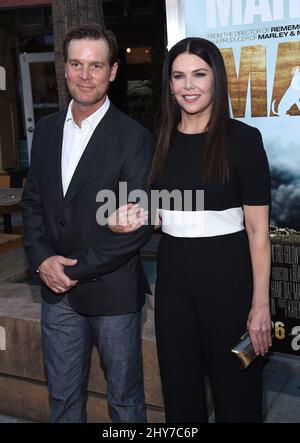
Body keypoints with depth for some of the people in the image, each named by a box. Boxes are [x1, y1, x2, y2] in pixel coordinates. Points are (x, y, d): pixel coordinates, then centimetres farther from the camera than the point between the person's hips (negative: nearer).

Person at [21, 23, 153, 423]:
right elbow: (32, 200, 9)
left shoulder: (134, 138, -13)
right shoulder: (46, 129, 5)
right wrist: (42, 260, -7)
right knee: (63, 395, 20)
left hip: (112, 290, -4)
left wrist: (78, 270, -15)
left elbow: (137, 225, -16)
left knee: (124, 396, 14)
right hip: (56, 287, 5)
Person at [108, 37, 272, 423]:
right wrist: (131, 220, -6)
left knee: (235, 389, 10)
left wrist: (261, 304, -12)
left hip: (228, 274, -4)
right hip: (173, 275, 5)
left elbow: (258, 229, -9)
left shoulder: (242, 139, -8)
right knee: (179, 387, 16)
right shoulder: (161, 142, 6)